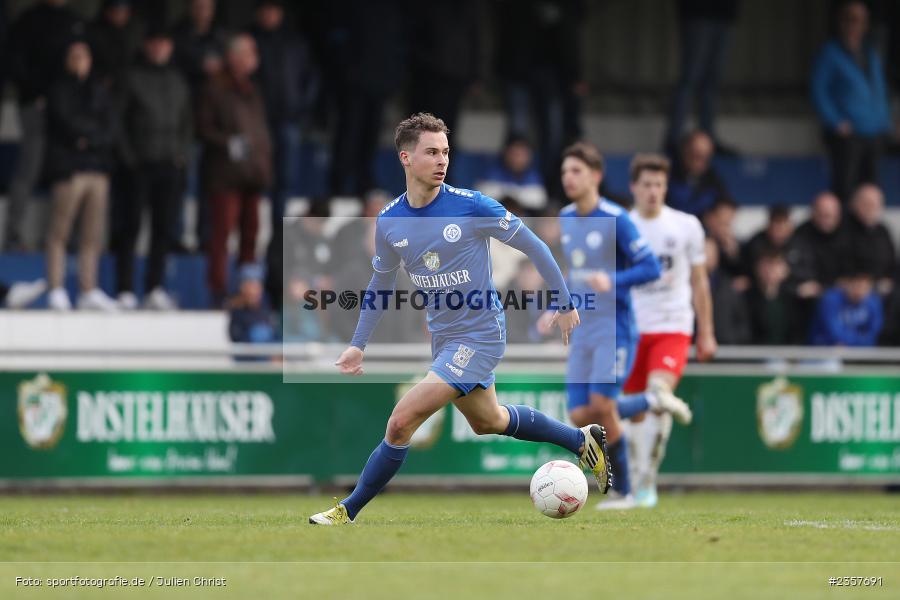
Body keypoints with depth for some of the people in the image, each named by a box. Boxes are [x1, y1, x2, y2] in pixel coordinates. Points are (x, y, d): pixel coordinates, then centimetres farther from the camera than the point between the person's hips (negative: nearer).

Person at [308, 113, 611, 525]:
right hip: (443, 338, 7)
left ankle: (349, 511, -2)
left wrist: (565, 303, -3)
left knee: (402, 421, -15)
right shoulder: (389, 222, -3)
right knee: (488, 422, 25)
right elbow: (380, 283, 14)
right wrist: (358, 345, 12)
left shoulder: (472, 206, -18)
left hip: (480, 335, -7)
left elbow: (533, 246, -8)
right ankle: (583, 441, 43)